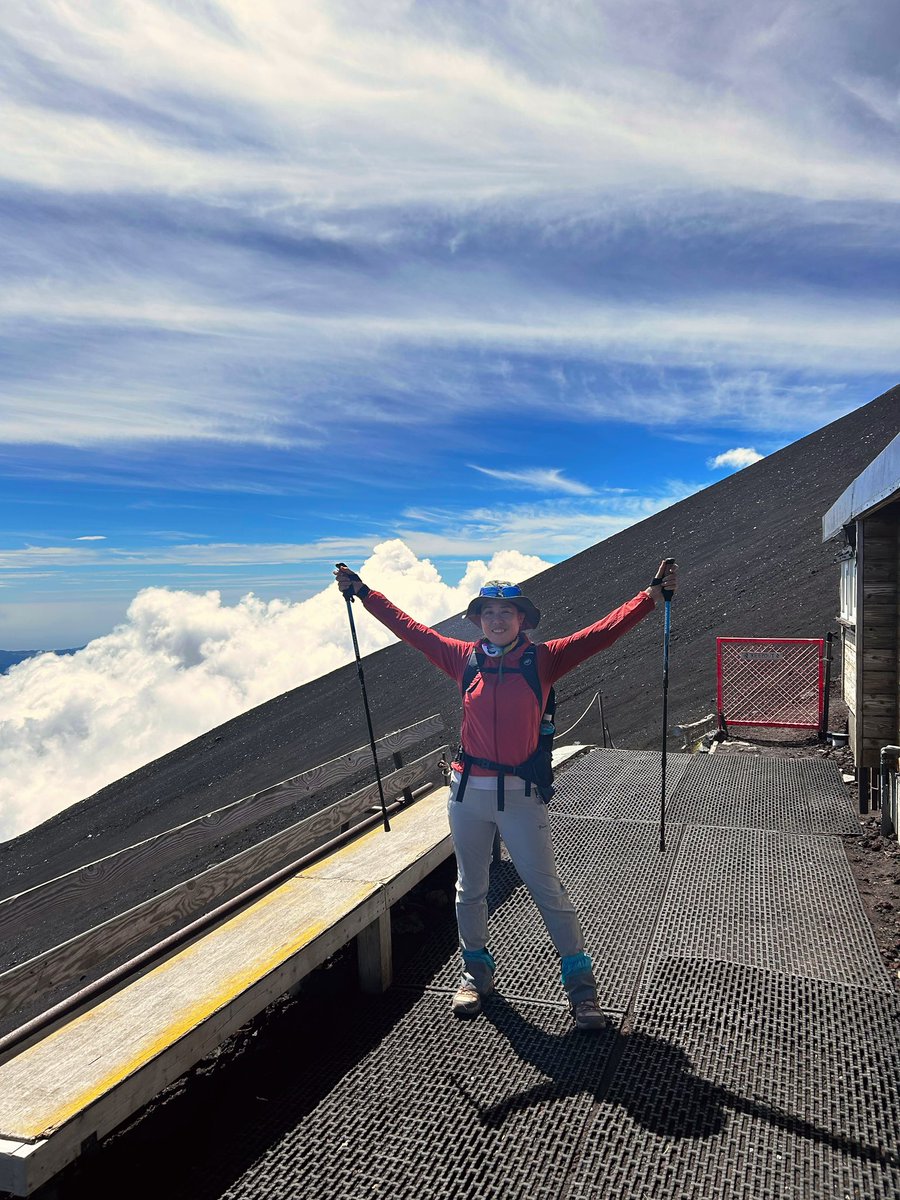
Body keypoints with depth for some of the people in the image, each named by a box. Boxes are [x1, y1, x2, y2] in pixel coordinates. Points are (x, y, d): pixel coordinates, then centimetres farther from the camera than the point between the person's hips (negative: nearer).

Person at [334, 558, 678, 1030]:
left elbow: (602, 632, -9)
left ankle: (580, 980, 23)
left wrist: (654, 593, -15)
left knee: (547, 889, 6)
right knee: (470, 887, 17)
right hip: (468, 791, 3)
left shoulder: (543, 659, -5)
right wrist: (363, 593, 11)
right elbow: (411, 629, 7)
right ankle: (476, 969, 38)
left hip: (520, 795, -3)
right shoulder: (465, 659, 1)